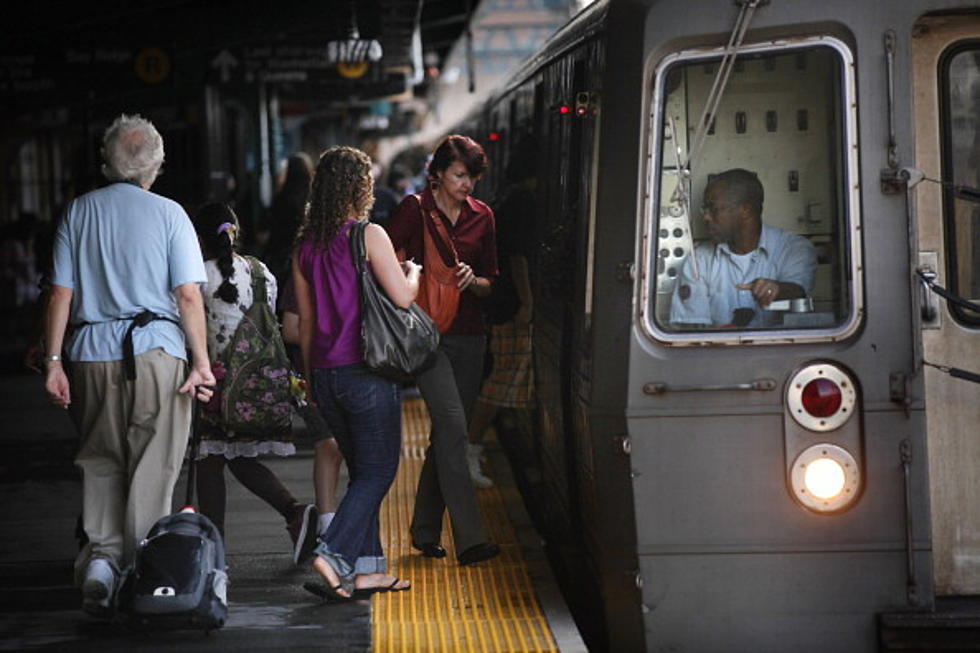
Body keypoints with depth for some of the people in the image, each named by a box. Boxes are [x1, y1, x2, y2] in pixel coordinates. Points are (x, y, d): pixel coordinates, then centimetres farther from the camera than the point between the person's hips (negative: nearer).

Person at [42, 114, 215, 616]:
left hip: (93, 353, 3)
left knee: (101, 461, 13)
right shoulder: (167, 213, -1)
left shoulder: (79, 211, 7)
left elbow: (61, 293, 4)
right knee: (153, 465, 2)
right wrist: (202, 363, -4)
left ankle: (101, 559, 2)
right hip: (155, 349, -3)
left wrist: (54, 360, 7)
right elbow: (188, 295, -7)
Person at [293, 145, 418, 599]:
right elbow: (402, 297, -14)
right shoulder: (369, 235, -10)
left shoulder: (306, 245, 9)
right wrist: (413, 272, 7)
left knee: (363, 470, 15)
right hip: (366, 370, -6)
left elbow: (305, 319, 13)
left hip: (325, 373, 6)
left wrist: (310, 374, 20)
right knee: (378, 471, 1)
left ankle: (368, 567, 15)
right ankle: (334, 553, -13)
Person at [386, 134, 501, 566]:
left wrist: (471, 279, -6)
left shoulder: (481, 216, 11)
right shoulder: (414, 209, -3)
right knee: (453, 425, -16)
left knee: (446, 433, 9)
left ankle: (425, 531, 22)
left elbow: (489, 284, 14)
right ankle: (469, 538, -20)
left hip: (468, 335, 5)